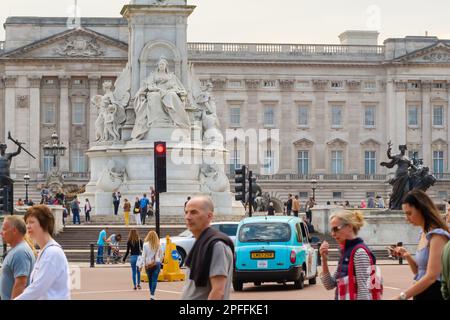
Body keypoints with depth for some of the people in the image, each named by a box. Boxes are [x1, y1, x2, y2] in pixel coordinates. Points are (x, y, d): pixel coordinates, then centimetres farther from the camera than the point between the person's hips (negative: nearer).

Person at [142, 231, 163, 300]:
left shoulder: (146, 245, -6)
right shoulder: (158, 245, -1)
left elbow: (144, 255, -5)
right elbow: (161, 255, 6)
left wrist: (144, 264, 0)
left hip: (148, 264, 0)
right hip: (157, 263, 0)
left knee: (150, 280, 12)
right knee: (154, 280, -2)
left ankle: (152, 294, 18)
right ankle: (152, 295, -12)